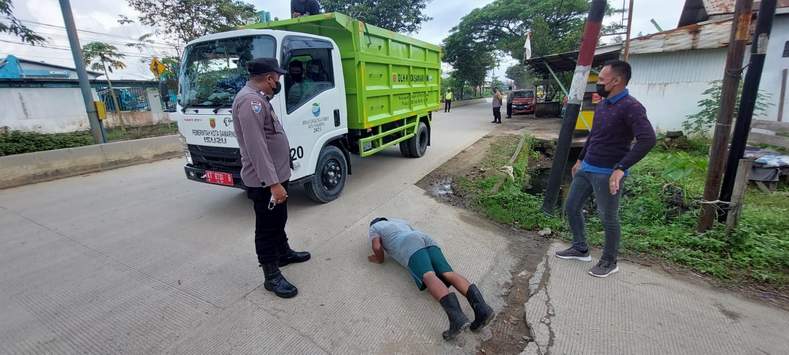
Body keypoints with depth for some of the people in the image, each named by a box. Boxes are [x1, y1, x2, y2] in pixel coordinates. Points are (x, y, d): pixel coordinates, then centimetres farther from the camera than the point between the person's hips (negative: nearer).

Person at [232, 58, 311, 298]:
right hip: (265, 181, -10)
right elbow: (256, 147, -29)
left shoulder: (257, 98, 13)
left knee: (278, 220, 24)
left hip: (275, 175, 10)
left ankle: (283, 253, 43)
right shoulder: (250, 100, -22)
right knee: (266, 226, 2)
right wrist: (273, 183, -30)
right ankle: (271, 276, 15)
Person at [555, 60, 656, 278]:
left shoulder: (630, 107, -17)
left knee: (608, 219, 6)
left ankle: (610, 262, 25)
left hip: (607, 174, -9)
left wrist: (621, 168, -32)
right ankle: (581, 249, 32)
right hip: (586, 169, 9)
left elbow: (647, 139, -28)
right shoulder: (601, 104, 10)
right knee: (571, 207, 15)